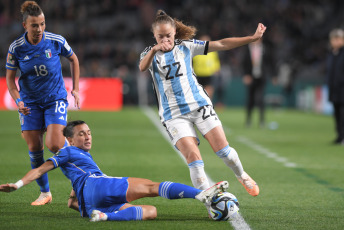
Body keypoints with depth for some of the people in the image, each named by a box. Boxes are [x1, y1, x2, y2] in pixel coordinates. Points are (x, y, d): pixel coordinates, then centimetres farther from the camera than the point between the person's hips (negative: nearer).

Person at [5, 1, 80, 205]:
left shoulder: (56, 41, -13)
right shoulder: (16, 48, -12)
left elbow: (73, 59, 6)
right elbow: (10, 78, -2)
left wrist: (76, 89, 4)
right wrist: (18, 101, -18)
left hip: (55, 98, -2)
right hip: (30, 103, 2)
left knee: (54, 145, -18)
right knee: (34, 148, -1)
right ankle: (45, 192, 15)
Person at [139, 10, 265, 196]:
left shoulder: (186, 46, 5)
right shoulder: (151, 53, 3)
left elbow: (221, 44, 2)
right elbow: (142, 67, -21)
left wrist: (252, 38, -4)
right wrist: (154, 50, -40)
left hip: (199, 104, 1)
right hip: (173, 115, -1)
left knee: (222, 149, -6)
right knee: (193, 159, -16)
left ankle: (242, 176, 23)